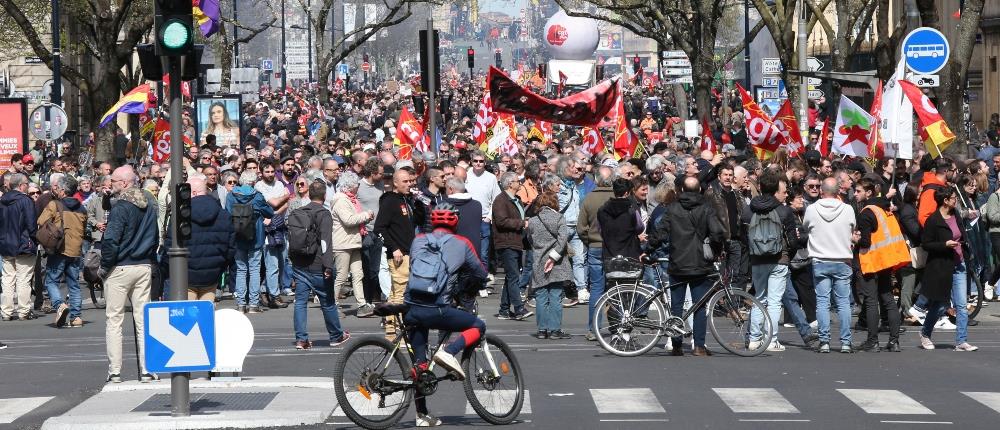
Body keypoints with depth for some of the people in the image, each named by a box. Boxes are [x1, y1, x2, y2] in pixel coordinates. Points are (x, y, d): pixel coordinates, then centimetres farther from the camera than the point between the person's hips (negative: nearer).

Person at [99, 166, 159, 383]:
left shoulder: (121, 207, -15)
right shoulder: (149, 204, 7)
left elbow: (110, 241, -20)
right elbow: (156, 236, 15)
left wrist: (104, 267, -8)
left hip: (120, 268, -6)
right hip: (145, 267, 6)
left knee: (114, 320, 1)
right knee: (143, 320, 9)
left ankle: (114, 371, -1)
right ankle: (147, 370, 7)